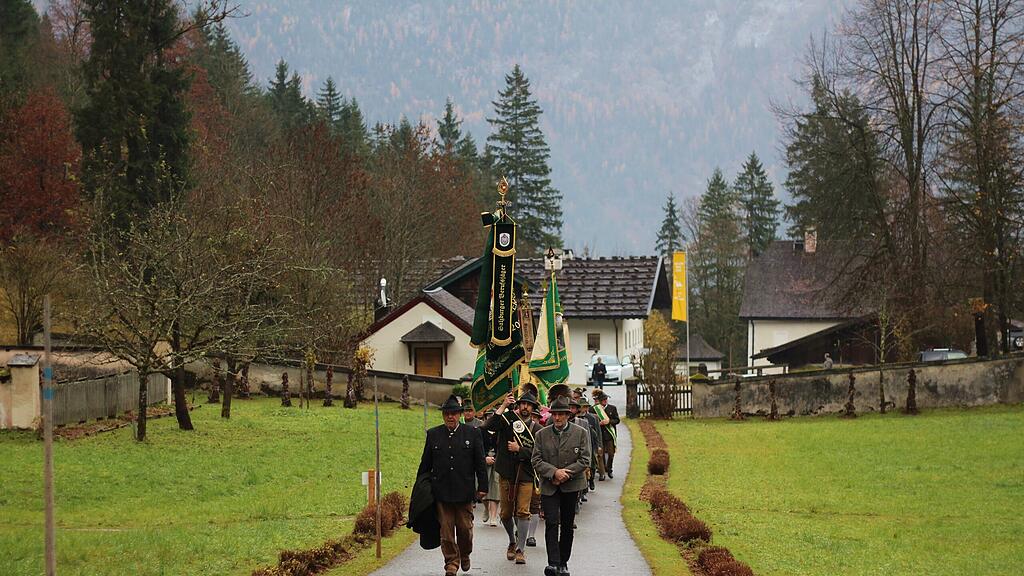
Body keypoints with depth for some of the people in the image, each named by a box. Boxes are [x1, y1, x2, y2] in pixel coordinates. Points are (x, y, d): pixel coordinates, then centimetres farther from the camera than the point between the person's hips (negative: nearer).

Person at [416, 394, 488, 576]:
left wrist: (482, 487, 0)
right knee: (446, 529, 0)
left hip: (464, 491, -1)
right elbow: (425, 464, 11)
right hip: (441, 491, 1)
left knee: (465, 527, 5)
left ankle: (465, 555, 30)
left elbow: (480, 463, 4)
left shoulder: (472, 434, 3)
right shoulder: (433, 434, 6)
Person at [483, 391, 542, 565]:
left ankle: (520, 549, -4)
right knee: (506, 513, 8)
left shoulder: (536, 430, 5)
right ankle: (512, 542, 32)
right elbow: (489, 427, -17)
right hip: (506, 475, 0)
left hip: (526, 476, 0)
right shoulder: (509, 418, 2)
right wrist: (503, 406, -20)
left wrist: (519, 449, -11)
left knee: (523, 512, -9)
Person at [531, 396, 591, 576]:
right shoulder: (542, 435, 4)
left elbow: (584, 461, -4)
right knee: (551, 522, -13)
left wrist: (565, 474, -14)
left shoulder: (581, 433, 1)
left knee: (567, 525, 7)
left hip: (571, 486, 0)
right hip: (549, 486, 0)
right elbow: (536, 461, 0)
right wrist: (554, 472, -16)